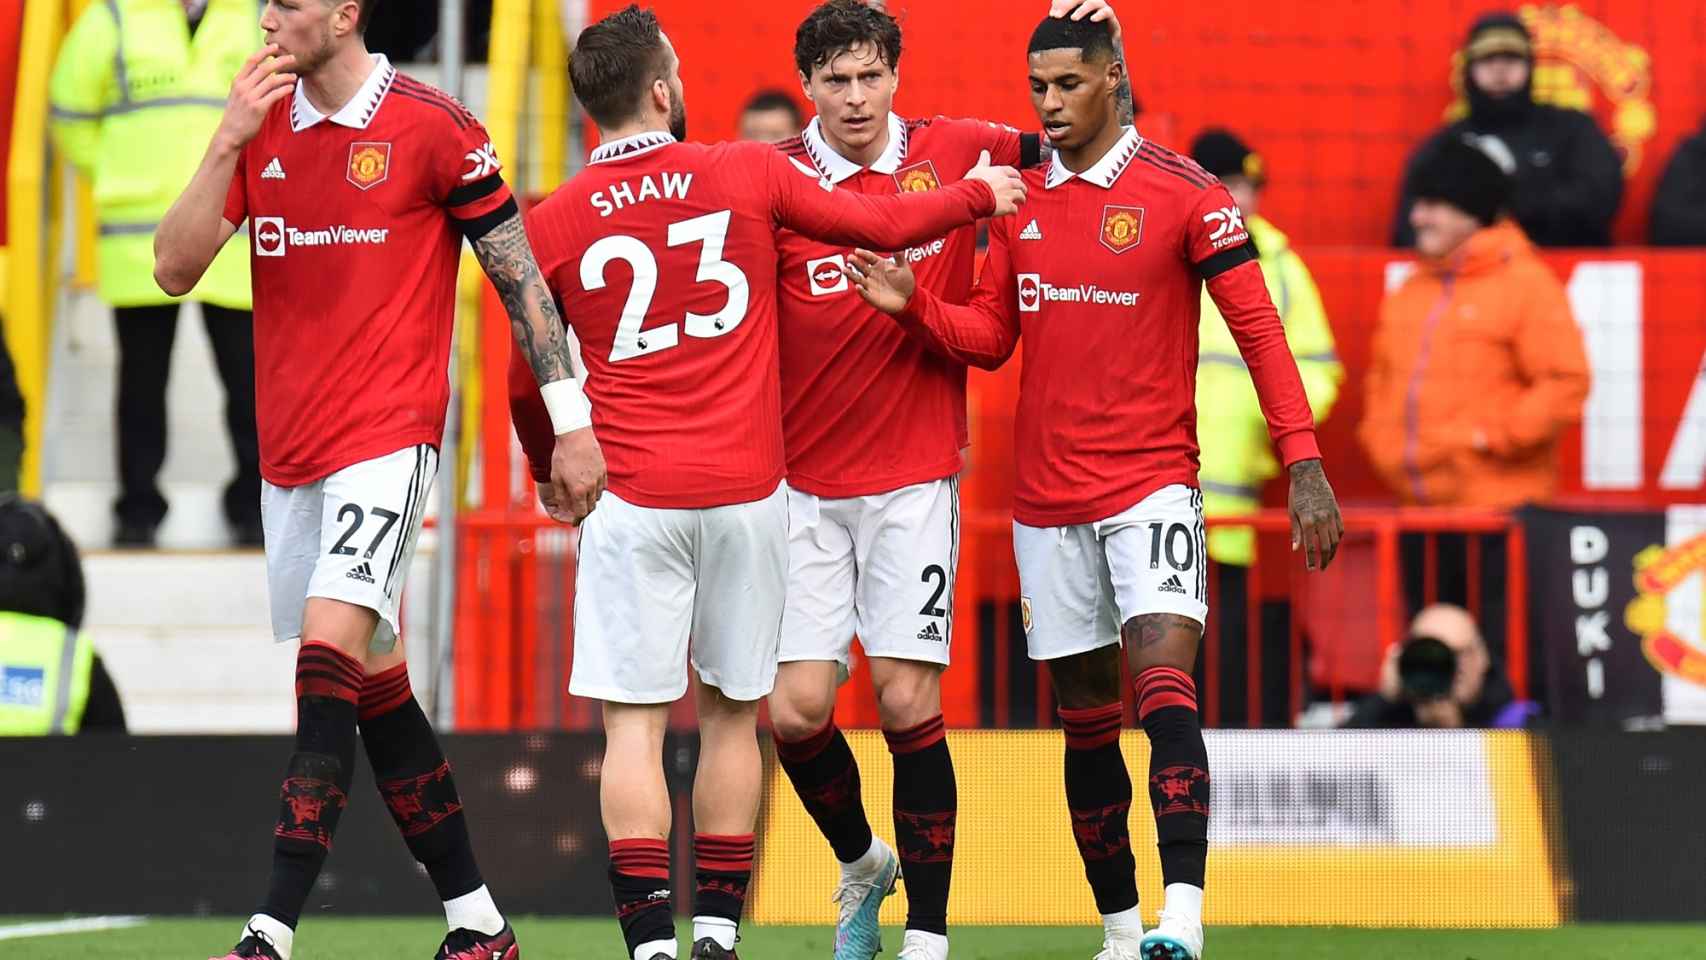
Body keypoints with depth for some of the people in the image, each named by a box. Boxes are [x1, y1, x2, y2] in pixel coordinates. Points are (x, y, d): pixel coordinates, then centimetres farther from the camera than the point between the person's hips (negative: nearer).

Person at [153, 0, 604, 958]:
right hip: (289, 448, 7)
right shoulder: (261, 129, 9)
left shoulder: (432, 125, -7)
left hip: (389, 437, -7)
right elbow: (175, 269, 2)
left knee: (330, 651, -20)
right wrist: (230, 142, -9)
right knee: (373, 684, 10)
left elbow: (519, 272, -2)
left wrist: (569, 418, -2)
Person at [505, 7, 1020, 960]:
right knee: (731, 716, 12)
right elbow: (886, 224, 9)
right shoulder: (750, 175, -1)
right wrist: (980, 195, 27)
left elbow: (527, 384, 11)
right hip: (748, 490, 1)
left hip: (632, 497, -1)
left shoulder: (554, 224, 1)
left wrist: (550, 473, 29)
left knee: (634, 725, -1)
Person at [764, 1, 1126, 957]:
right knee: (796, 708, -4)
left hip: (915, 481, 0)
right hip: (804, 481, 0)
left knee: (908, 702, -7)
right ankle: (862, 863, 25)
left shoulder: (952, 152, 2)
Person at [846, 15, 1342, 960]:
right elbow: (992, 335, 17)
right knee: (1086, 719, 9)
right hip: (1047, 497, 5)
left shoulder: (1184, 194, -6)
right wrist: (914, 305, -3)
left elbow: (1257, 328, -6)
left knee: (1164, 681, -20)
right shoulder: (1019, 199, 9)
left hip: (1152, 484, -5)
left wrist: (1303, 463, -13)